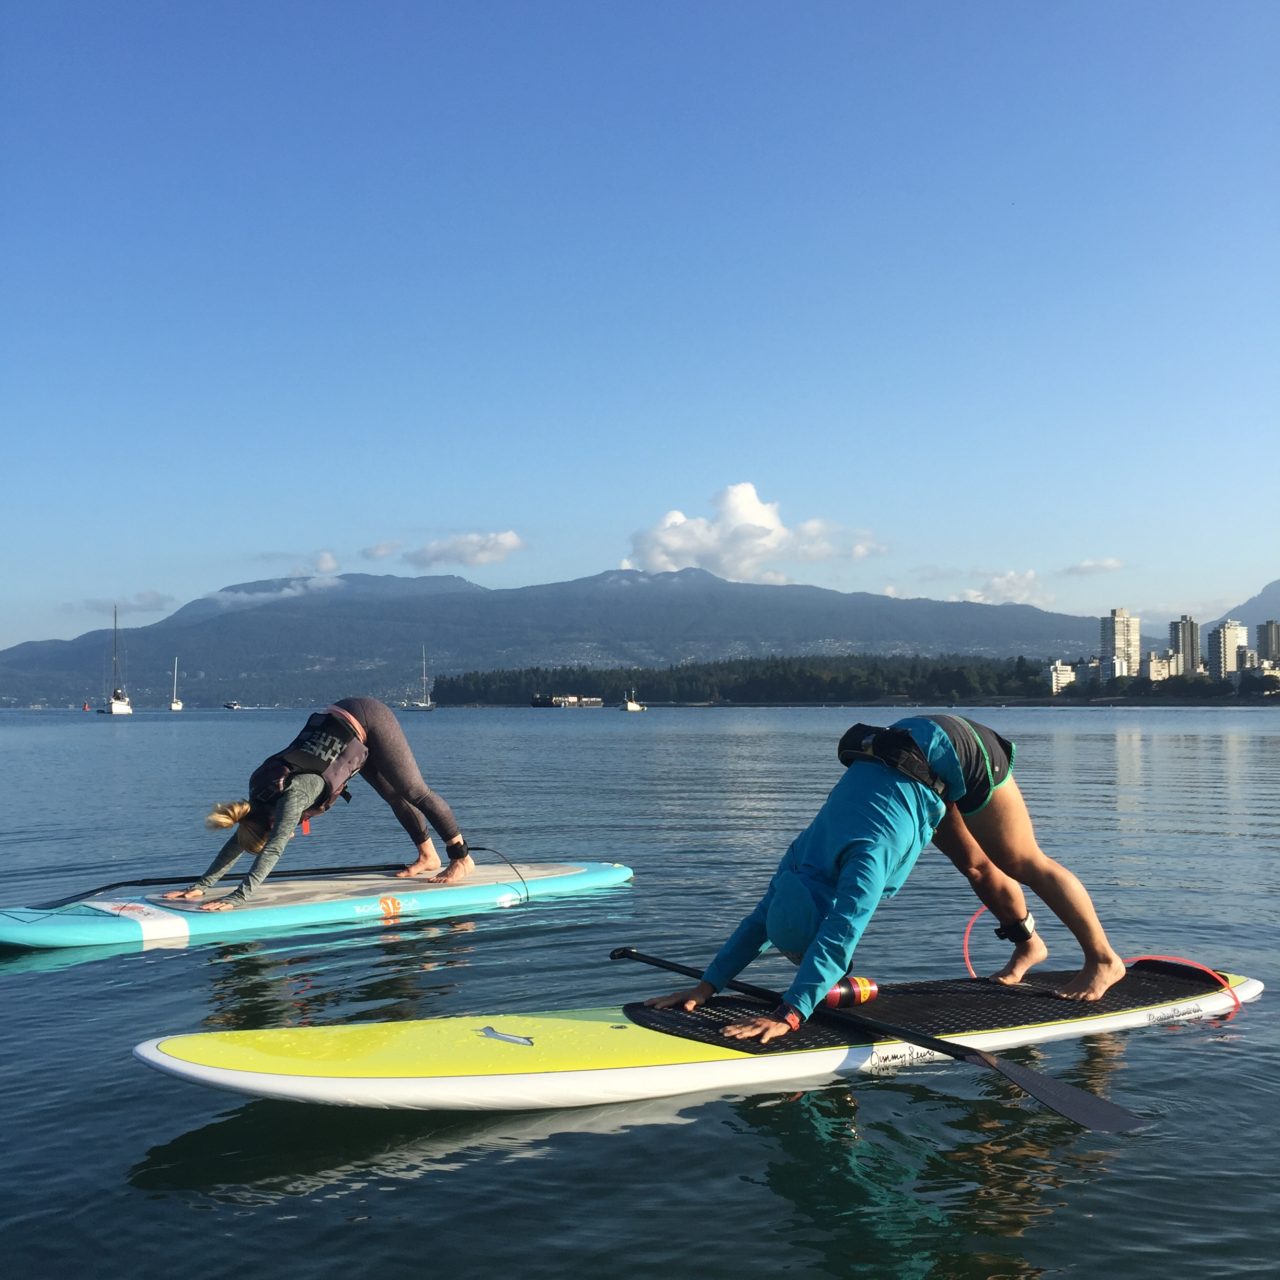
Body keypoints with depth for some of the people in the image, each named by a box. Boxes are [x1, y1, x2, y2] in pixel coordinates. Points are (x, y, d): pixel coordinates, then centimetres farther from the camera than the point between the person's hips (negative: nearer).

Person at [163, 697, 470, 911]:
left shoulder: (292, 796, -30)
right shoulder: (260, 795, -9)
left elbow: (272, 851, -37)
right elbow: (237, 840, -1)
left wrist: (237, 898, -42)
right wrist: (202, 885, -6)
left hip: (366, 722, -6)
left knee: (414, 792, -1)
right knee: (395, 796, 17)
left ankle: (462, 859, 8)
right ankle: (428, 856, 31)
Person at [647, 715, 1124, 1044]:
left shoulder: (865, 859, -36)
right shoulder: (803, 856, -15)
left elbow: (839, 939, -45)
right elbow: (760, 920, -9)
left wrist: (789, 1013, -51)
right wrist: (706, 986, -15)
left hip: (954, 752, -6)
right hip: (911, 753, 6)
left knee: (1024, 861, 5)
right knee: (975, 864, 20)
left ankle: (1104, 959, 20)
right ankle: (1028, 944, 42)